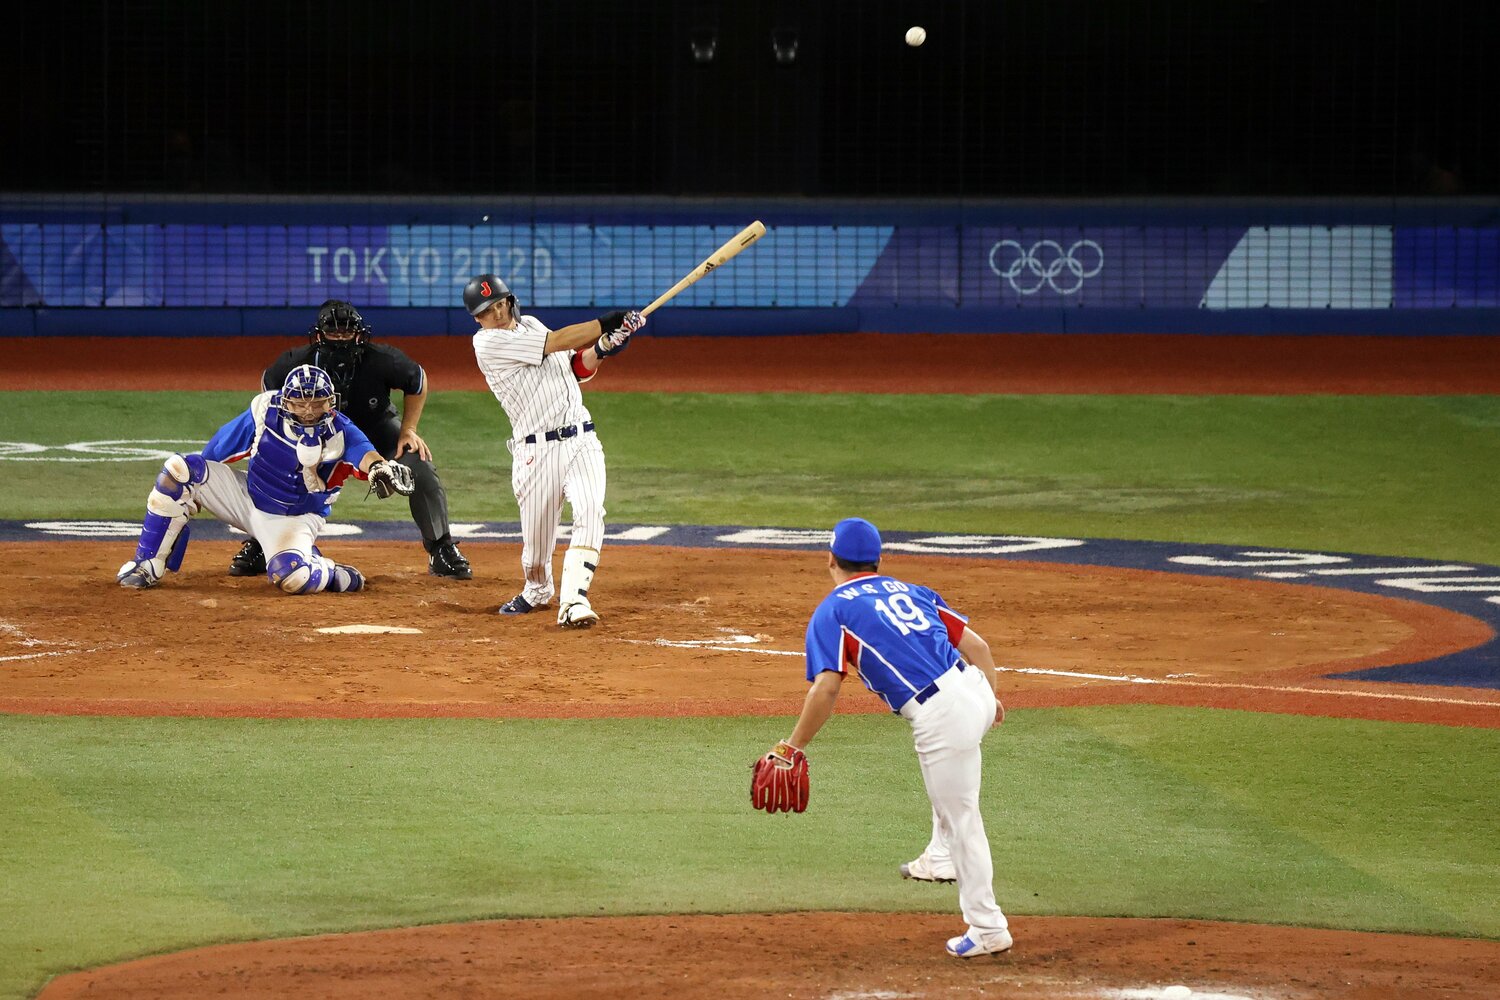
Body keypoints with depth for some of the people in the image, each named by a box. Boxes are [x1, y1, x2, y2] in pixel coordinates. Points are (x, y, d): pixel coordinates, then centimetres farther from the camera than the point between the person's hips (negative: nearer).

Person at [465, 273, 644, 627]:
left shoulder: (531, 324, 16)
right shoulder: (488, 342, -6)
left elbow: (577, 368, 16)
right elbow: (556, 342, -13)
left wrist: (602, 348, -4)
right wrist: (606, 323, -11)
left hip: (582, 441, 4)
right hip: (537, 450, -4)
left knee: (590, 512, -19)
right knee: (536, 541, 1)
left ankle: (573, 603, -26)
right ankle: (537, 591, 35)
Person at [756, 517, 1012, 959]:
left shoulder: (832, 611, 3)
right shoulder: (910, 591, 20)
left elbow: (826, 689, -10)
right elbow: (976, 645, 16)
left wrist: (792, 748, -4)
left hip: (939, 719, -7)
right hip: (975, 691, 7)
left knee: (960, 820, 3)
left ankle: (987, 927, 11)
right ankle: (943, 855, 40)